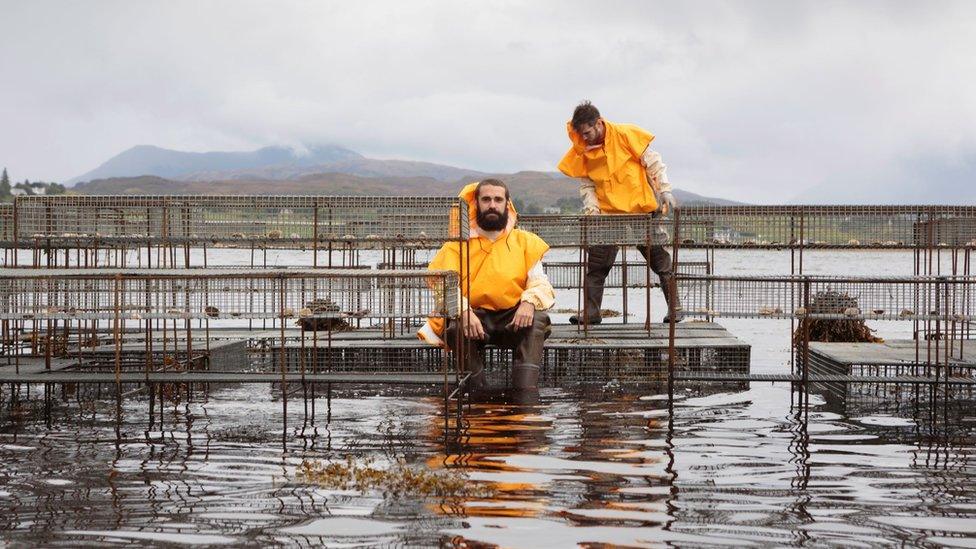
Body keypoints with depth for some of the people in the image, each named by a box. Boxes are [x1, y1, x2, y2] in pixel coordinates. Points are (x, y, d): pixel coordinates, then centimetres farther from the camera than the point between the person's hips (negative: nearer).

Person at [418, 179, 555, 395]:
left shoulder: (524, 241, 10)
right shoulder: (459, 243, 6)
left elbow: (540, 282, 0)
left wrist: (530, 302, -24)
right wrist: (463, 311, -28)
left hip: (513, 320, 1)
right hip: (473, 318, -1)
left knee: (538, 319, -29)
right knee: (457, 324, -33)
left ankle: (526, 390, -38)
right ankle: (478, 390, -24)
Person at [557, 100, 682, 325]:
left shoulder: (625, 135, -11)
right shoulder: (581, 151, 0)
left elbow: (653, 162, -7)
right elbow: (586, 184, 5)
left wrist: (664, 191, -13)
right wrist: (592, 207, -10)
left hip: (642, 210, -3)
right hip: (607, 214, 3)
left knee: (660, 260, 5)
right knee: (595, 265, -3)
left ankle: (675, 307, 15)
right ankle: (590, 312, 4)